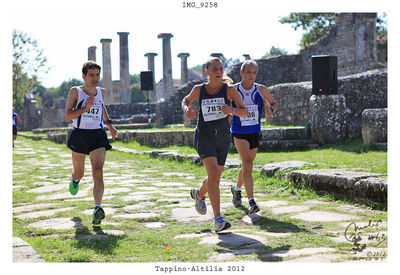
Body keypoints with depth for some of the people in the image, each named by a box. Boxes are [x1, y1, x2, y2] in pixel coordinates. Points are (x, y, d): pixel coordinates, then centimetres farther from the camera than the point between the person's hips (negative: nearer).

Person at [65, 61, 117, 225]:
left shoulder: (102, 92, 9)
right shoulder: (75, 92, -4)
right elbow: (68, 116, -11)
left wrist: (109, 124, 23)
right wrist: (85, 107, -22)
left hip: (98, 136, 1)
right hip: (79, 136, -1)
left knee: (98, 172, -18)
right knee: (79, 173, 16)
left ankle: (97, 209, -27)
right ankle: (75, 180, 55)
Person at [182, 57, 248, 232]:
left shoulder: (229, 89, -4)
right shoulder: (199, 89, 0)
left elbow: (244, 111, -5)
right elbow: (186, 100, 21)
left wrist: (231, 110, -26)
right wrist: (186, 109, -2)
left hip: (223, 138, 2)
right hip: (204, 136, -2)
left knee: (215, 177, 16)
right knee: (214, 172, -21)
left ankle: (199, 194, 51)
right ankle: (218, 219, -21)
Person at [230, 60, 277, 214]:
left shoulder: (261, 90, -1)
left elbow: (274, 104, 14)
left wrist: (271, 110, -9)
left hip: (255, 132, 4)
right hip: (239, 133, -4)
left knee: (247, 165, 16)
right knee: (247, 163, -21)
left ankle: (236, 188, 46)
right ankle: (251, 202, -24)